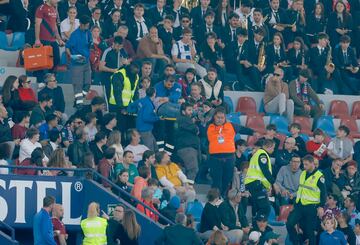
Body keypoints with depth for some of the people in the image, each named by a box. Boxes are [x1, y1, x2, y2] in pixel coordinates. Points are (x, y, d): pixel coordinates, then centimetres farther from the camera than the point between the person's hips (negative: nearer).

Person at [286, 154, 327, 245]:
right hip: (299, 205, 6)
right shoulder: (303, 174, 10)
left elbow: (323, 193, -10)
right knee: (289, 224, -5)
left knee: (309, 230, -1)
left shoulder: (319, 176, -11)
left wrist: (321, 207, -16)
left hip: (311, 207, -6)